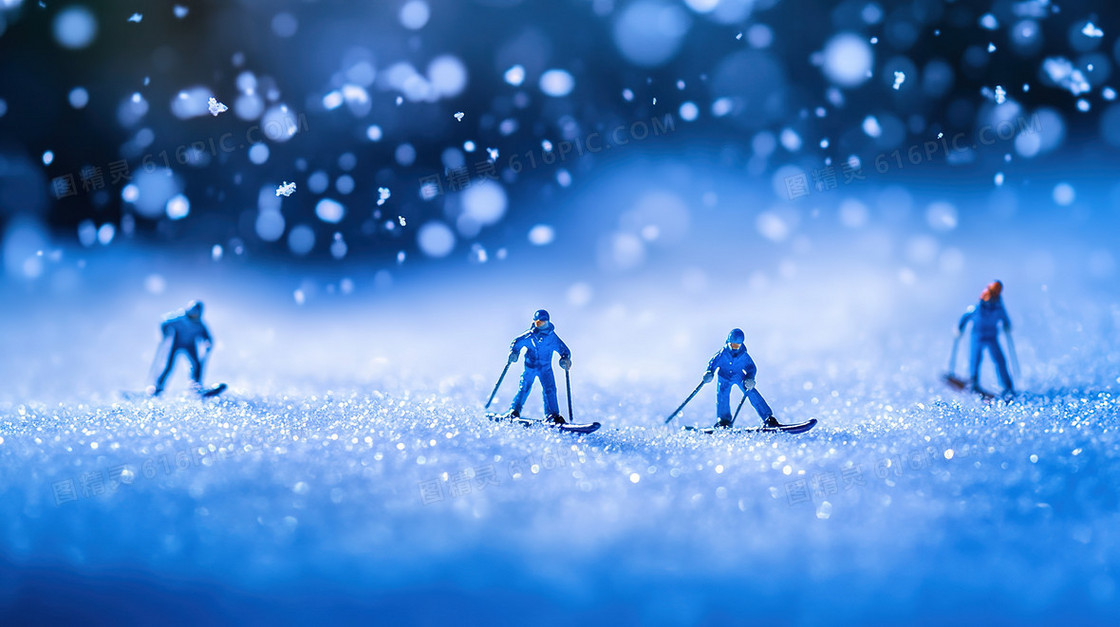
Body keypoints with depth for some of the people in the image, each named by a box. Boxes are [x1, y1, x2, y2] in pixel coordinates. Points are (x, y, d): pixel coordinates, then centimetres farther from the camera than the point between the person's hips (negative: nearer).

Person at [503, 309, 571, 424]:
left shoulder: (552, 338, -5)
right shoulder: (529, 336, -6)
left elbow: (564, 350, -1)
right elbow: (516, 343, 4)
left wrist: (565, 359, -20)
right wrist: (513, 353, -15)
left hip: (545, 368, 0)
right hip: (530, 366, 0)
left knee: (550, 389, -11)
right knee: (524, 388, -3)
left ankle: (552, 415, -7)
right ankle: (514, 411, 15)